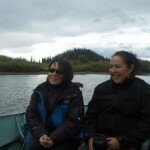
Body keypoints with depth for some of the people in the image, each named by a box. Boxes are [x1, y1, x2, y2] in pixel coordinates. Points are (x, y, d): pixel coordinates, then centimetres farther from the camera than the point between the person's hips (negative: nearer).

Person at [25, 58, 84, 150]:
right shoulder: (40, 90, 3)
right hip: (41, 131, 2)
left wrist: (53, 138, -23)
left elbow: (74, 121, -14)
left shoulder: (74, 93, -8)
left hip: (66, 136, -2)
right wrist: (41, 134, -20)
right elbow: (31, 114, -3)